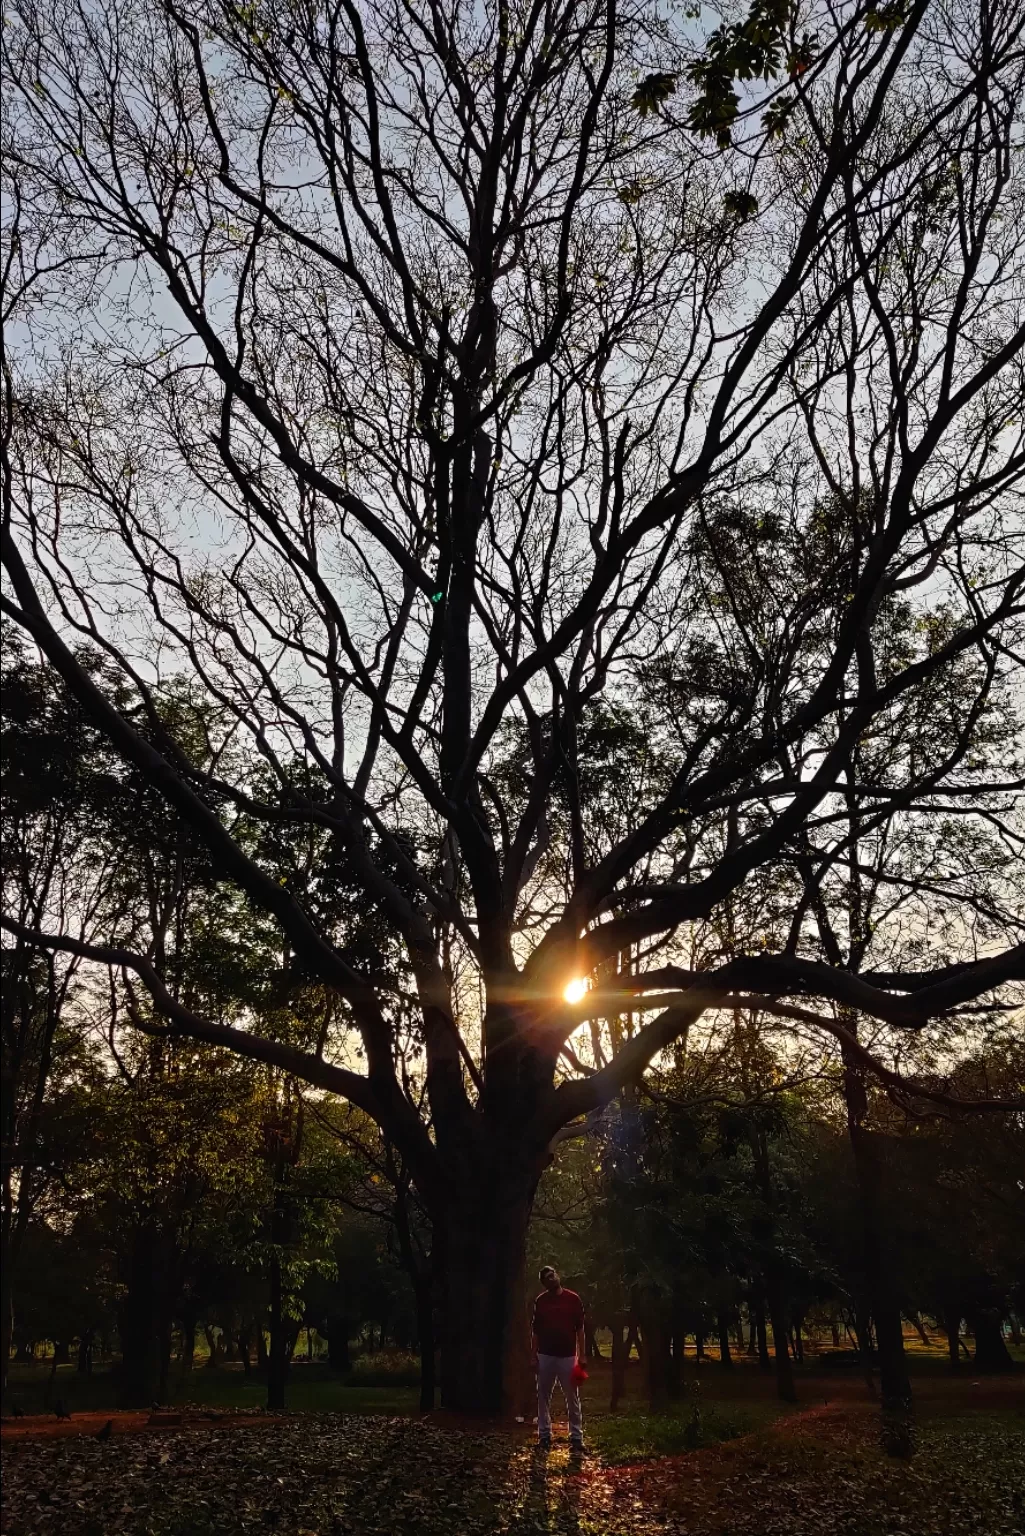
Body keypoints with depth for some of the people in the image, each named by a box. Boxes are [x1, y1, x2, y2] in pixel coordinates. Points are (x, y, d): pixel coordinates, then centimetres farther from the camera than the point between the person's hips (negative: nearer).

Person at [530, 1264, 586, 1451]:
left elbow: (580, 1328, 0)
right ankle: (544, 1435, 16)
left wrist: (582, 1354, -3)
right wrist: (533, 1355, 1)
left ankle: (576, 1437, 8)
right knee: (543, 1397, 7)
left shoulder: (573, 1299, -2)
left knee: (572, 1398, 2)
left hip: (567, 1355, -2)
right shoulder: (540, 1301, 2)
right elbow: (535, 1330, 6)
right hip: (545, 1355, 2)